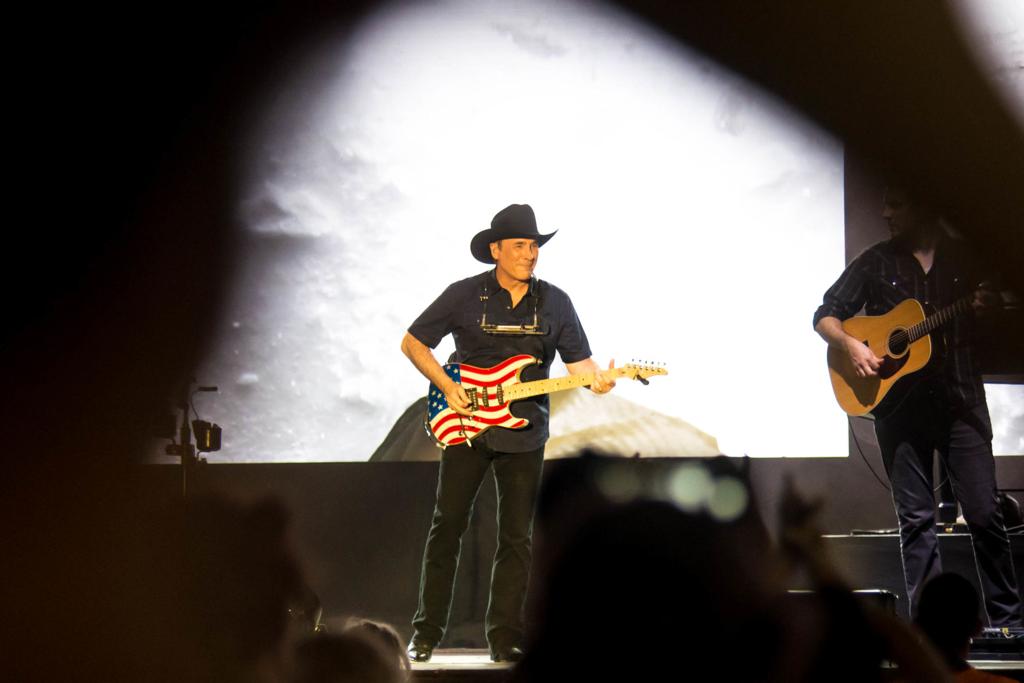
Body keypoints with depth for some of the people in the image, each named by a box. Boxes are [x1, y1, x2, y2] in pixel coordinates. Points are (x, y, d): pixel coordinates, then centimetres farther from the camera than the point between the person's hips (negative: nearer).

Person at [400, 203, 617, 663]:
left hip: (523, 435, 2)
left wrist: (598, 380, -17)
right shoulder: (464, 296, -2)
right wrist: (448, 387, -9)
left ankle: (504, 637, 10)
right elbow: (412, 343, 3)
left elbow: (579, 361, 6)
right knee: (447, 526, -3)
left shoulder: (554, 303, 5)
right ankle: (426, 633, 6)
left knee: (517, 538, 3)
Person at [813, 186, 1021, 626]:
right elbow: (825, 315, 9)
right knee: (916, 519, 1)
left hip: (960, 400, 0)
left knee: (985, 513, -4)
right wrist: (851, 345, -10)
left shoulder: (966, 259, 8)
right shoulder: (877, 262, 8)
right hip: (899, 404, 0)